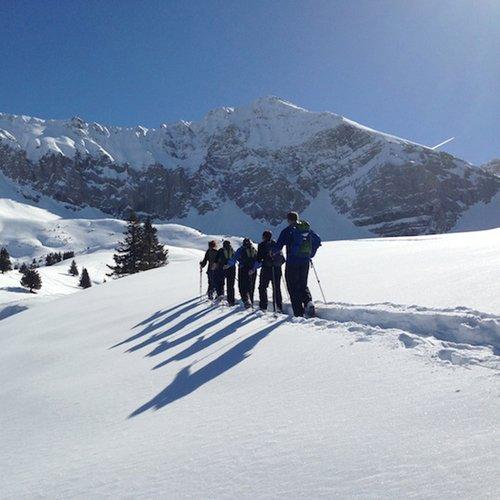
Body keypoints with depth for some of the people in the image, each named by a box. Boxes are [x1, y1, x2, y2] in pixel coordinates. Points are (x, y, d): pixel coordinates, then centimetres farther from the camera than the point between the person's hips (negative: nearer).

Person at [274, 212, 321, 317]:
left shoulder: (288, 230, -7)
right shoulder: (308, 229, 9)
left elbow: (279, 245, -10)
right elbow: (318, 241, 15)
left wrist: (273, 253, 11)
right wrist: (311, 254, 23)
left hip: (292, 262, -5)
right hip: (305, 262, 5)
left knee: (293, 287, 4)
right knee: (303, 285, 18)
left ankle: (298, 312, -1)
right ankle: (308, 301, -9)